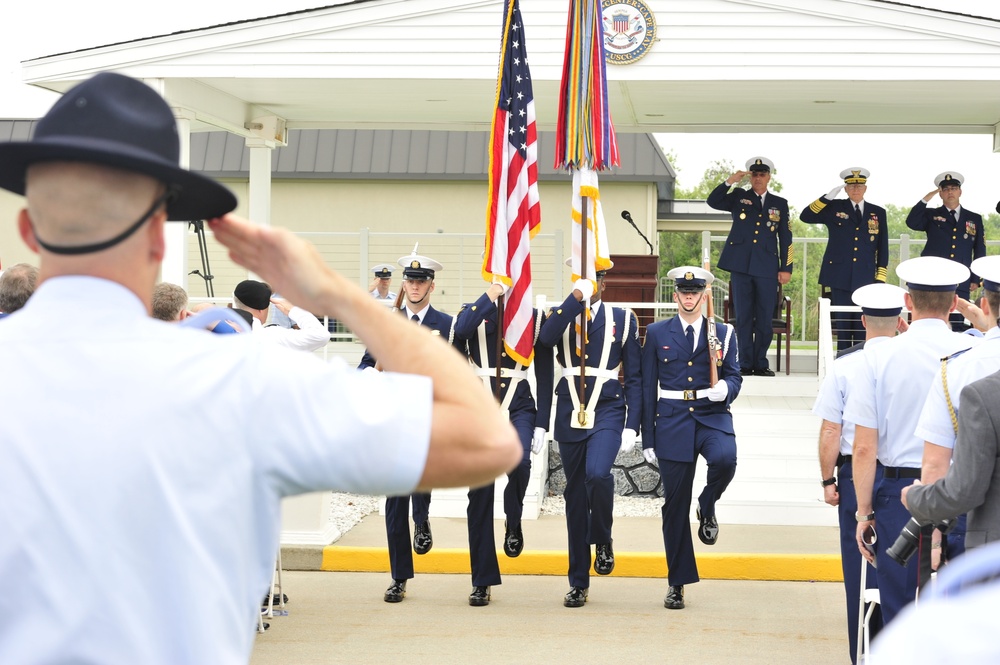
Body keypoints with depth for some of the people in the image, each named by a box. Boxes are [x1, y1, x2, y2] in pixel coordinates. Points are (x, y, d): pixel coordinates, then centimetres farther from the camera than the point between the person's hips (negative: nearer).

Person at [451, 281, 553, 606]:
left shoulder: (534, 319, 7)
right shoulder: (474, 312, 6)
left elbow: (544, 376, 6)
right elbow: (461, 331, -20)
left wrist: (541, 426, -2)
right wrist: (491, 295, -17)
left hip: (519, 408, -1)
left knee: (519, 460, -32)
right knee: (480, 493, 0)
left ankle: (514, 523, -1)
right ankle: (482, 582, 9)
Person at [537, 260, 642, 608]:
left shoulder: (623, 319, 6)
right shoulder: (560, 315, 8)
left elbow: (634, 377, 6)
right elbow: (546, 338, -17)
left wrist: (632, 426, -2)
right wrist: (575, 298, -20)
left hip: (608, 413, -2)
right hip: (571, 415, 2)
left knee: (597, 474, -28)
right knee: (575, 495, 6)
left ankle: (602, 540, 1)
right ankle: (578, 583, 14)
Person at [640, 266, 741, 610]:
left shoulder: (723, 333, 8)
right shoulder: (657, 333, 8)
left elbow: (735, 377, 9)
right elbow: (648, 388, 7)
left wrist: (725, 388, -17)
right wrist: (648, 439, 3)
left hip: (712, 417, 0)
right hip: (672, 423, 0)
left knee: (725, 458, -34)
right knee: (674, 505, 1)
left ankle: (707, 508, 0)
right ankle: (677, 582, 11)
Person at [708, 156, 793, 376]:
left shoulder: (780, 204, 13)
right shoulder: (738, 197, 11)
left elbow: (785, 238, 11)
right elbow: (713, 202, -3)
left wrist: (786, 268, 4)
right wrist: (730, 181, -13)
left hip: (767, 268, 1)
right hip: (741, 266, -1)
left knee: (764, 319, 1)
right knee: (743, 317, 1)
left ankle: (760, 364, 9)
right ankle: (745, 364, 4)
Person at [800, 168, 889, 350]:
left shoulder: (878, 212, 10)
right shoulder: (834, 208, 7)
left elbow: (883, 247, 10)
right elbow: (805, 216, -2)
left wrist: (880, 278, 3)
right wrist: (827, 197, -11)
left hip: (866, 280, 1)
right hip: (841, 279, -1)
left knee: (863, 326, -1)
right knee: (843, 326, 2)